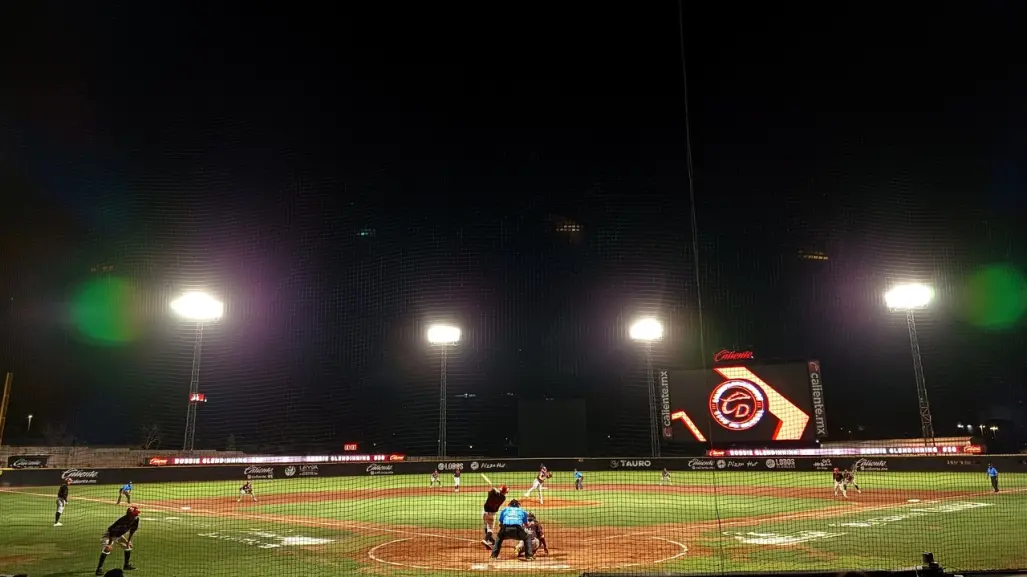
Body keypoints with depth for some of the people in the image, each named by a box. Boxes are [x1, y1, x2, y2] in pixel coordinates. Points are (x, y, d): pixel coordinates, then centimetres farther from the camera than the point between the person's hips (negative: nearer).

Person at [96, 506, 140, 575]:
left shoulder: (136, 519, -17)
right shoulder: (121, 520, -37)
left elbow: (132, 530, 0)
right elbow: (111, 531, -35)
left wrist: (129, 540, 1)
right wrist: (110, 544, -37)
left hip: (120, 535, 7)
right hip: (110, 535, -7)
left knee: (128, 546, 9)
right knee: (107, 549, -26)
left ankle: (126, 565, 25)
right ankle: (99, 569, -22)